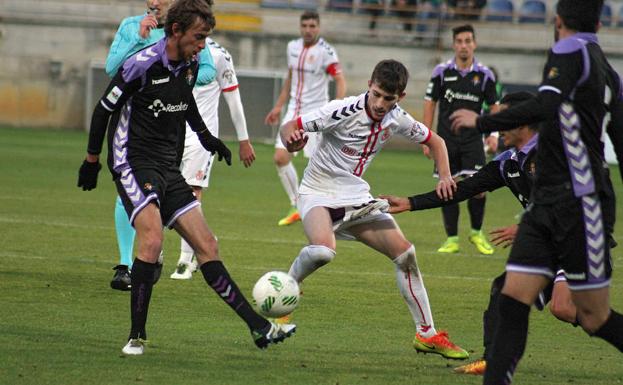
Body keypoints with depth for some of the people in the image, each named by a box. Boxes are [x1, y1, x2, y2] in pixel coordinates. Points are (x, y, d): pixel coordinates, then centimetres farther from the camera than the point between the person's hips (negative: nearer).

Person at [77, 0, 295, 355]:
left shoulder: (191, 64, 7)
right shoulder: (143, 64, -15)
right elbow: (104, 109, -6)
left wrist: (205, 135, 25)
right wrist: (92, 160, 0)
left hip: (168, 169, 7)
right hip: (134, 162, -7)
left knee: (207, 246, 4)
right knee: (153, 239, -27)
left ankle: (259, 328, 2)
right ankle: (137, 336, -19)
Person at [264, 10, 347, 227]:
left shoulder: (326, 52, -11)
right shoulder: (293, 47, 8)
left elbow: (340, 81, -14)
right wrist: (278, 107, 21)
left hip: (316, 112, -6)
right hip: (294, 110, 6)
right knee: (280, 157, -4)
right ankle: (297, 207, 9)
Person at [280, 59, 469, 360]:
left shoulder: (397, 120, -4)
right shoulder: (343, 111, -21)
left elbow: (434, 141, 13)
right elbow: (290, 127, -18)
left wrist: (445, 177, -3)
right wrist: (291, 140, -42)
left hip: (356, 197, 6)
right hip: (319, 193, -6)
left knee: (404, 253, 0)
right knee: (323, 250, -35)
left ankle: (427, 334, 12)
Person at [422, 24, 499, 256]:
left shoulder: (484, 75, 2)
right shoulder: (442, 72, 1)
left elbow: (494, 106, 11)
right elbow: (430, 103, 6)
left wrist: (493, 134, -1)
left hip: (473, 140, 0)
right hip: (446, 140, 1)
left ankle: (477, 232, 10)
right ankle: (452, 239, 8)